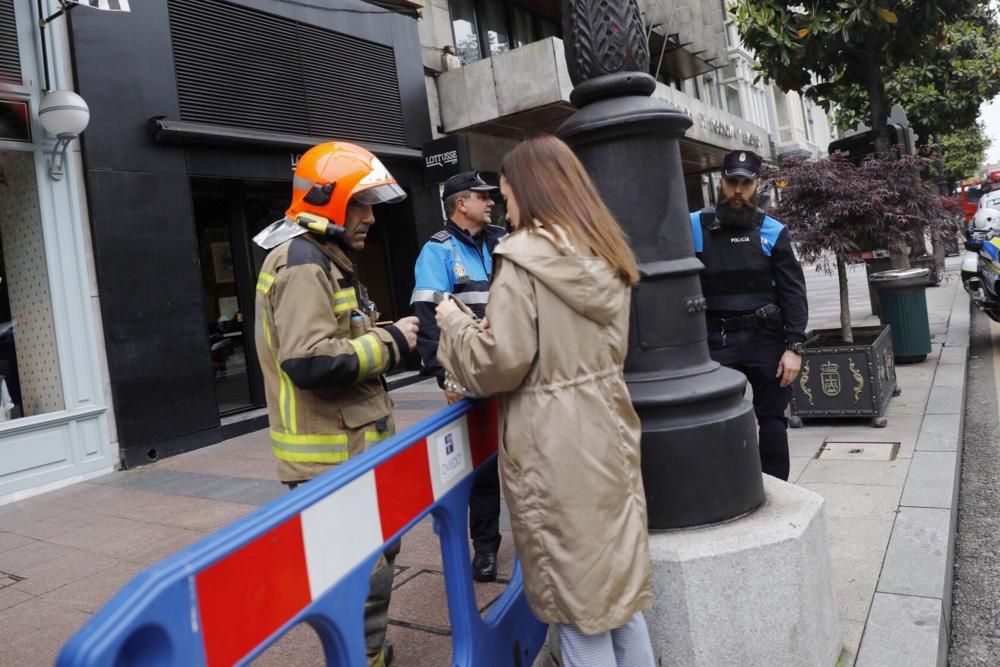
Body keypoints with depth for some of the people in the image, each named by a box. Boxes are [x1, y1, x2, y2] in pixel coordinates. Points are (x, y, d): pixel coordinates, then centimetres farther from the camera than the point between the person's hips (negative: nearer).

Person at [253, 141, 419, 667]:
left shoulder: (325, 259, 17)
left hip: (350, 447, 11)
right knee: (361, 580, -3)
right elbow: (311, 362, -29)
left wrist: (385, 338, 2)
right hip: (330, 457, -11)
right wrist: (390, 343, -18)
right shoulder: (302, 262, -17)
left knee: (375, 557, 23)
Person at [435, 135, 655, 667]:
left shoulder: (522, 260, -13)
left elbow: (499, 363, -15)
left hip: (555, 447, -7)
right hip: (606, 431, 7)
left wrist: (456, 324, 3)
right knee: (620, 583, 19)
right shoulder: (606, 256, 10)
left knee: (577, 600, 7)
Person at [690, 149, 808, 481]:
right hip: (717, 340, -1)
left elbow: (793, 292, 0)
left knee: (772, 419, 10)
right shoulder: (695, 227, 2)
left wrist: (794, 347, -7)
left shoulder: (773, 231, 3)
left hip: (766, 339, 1)